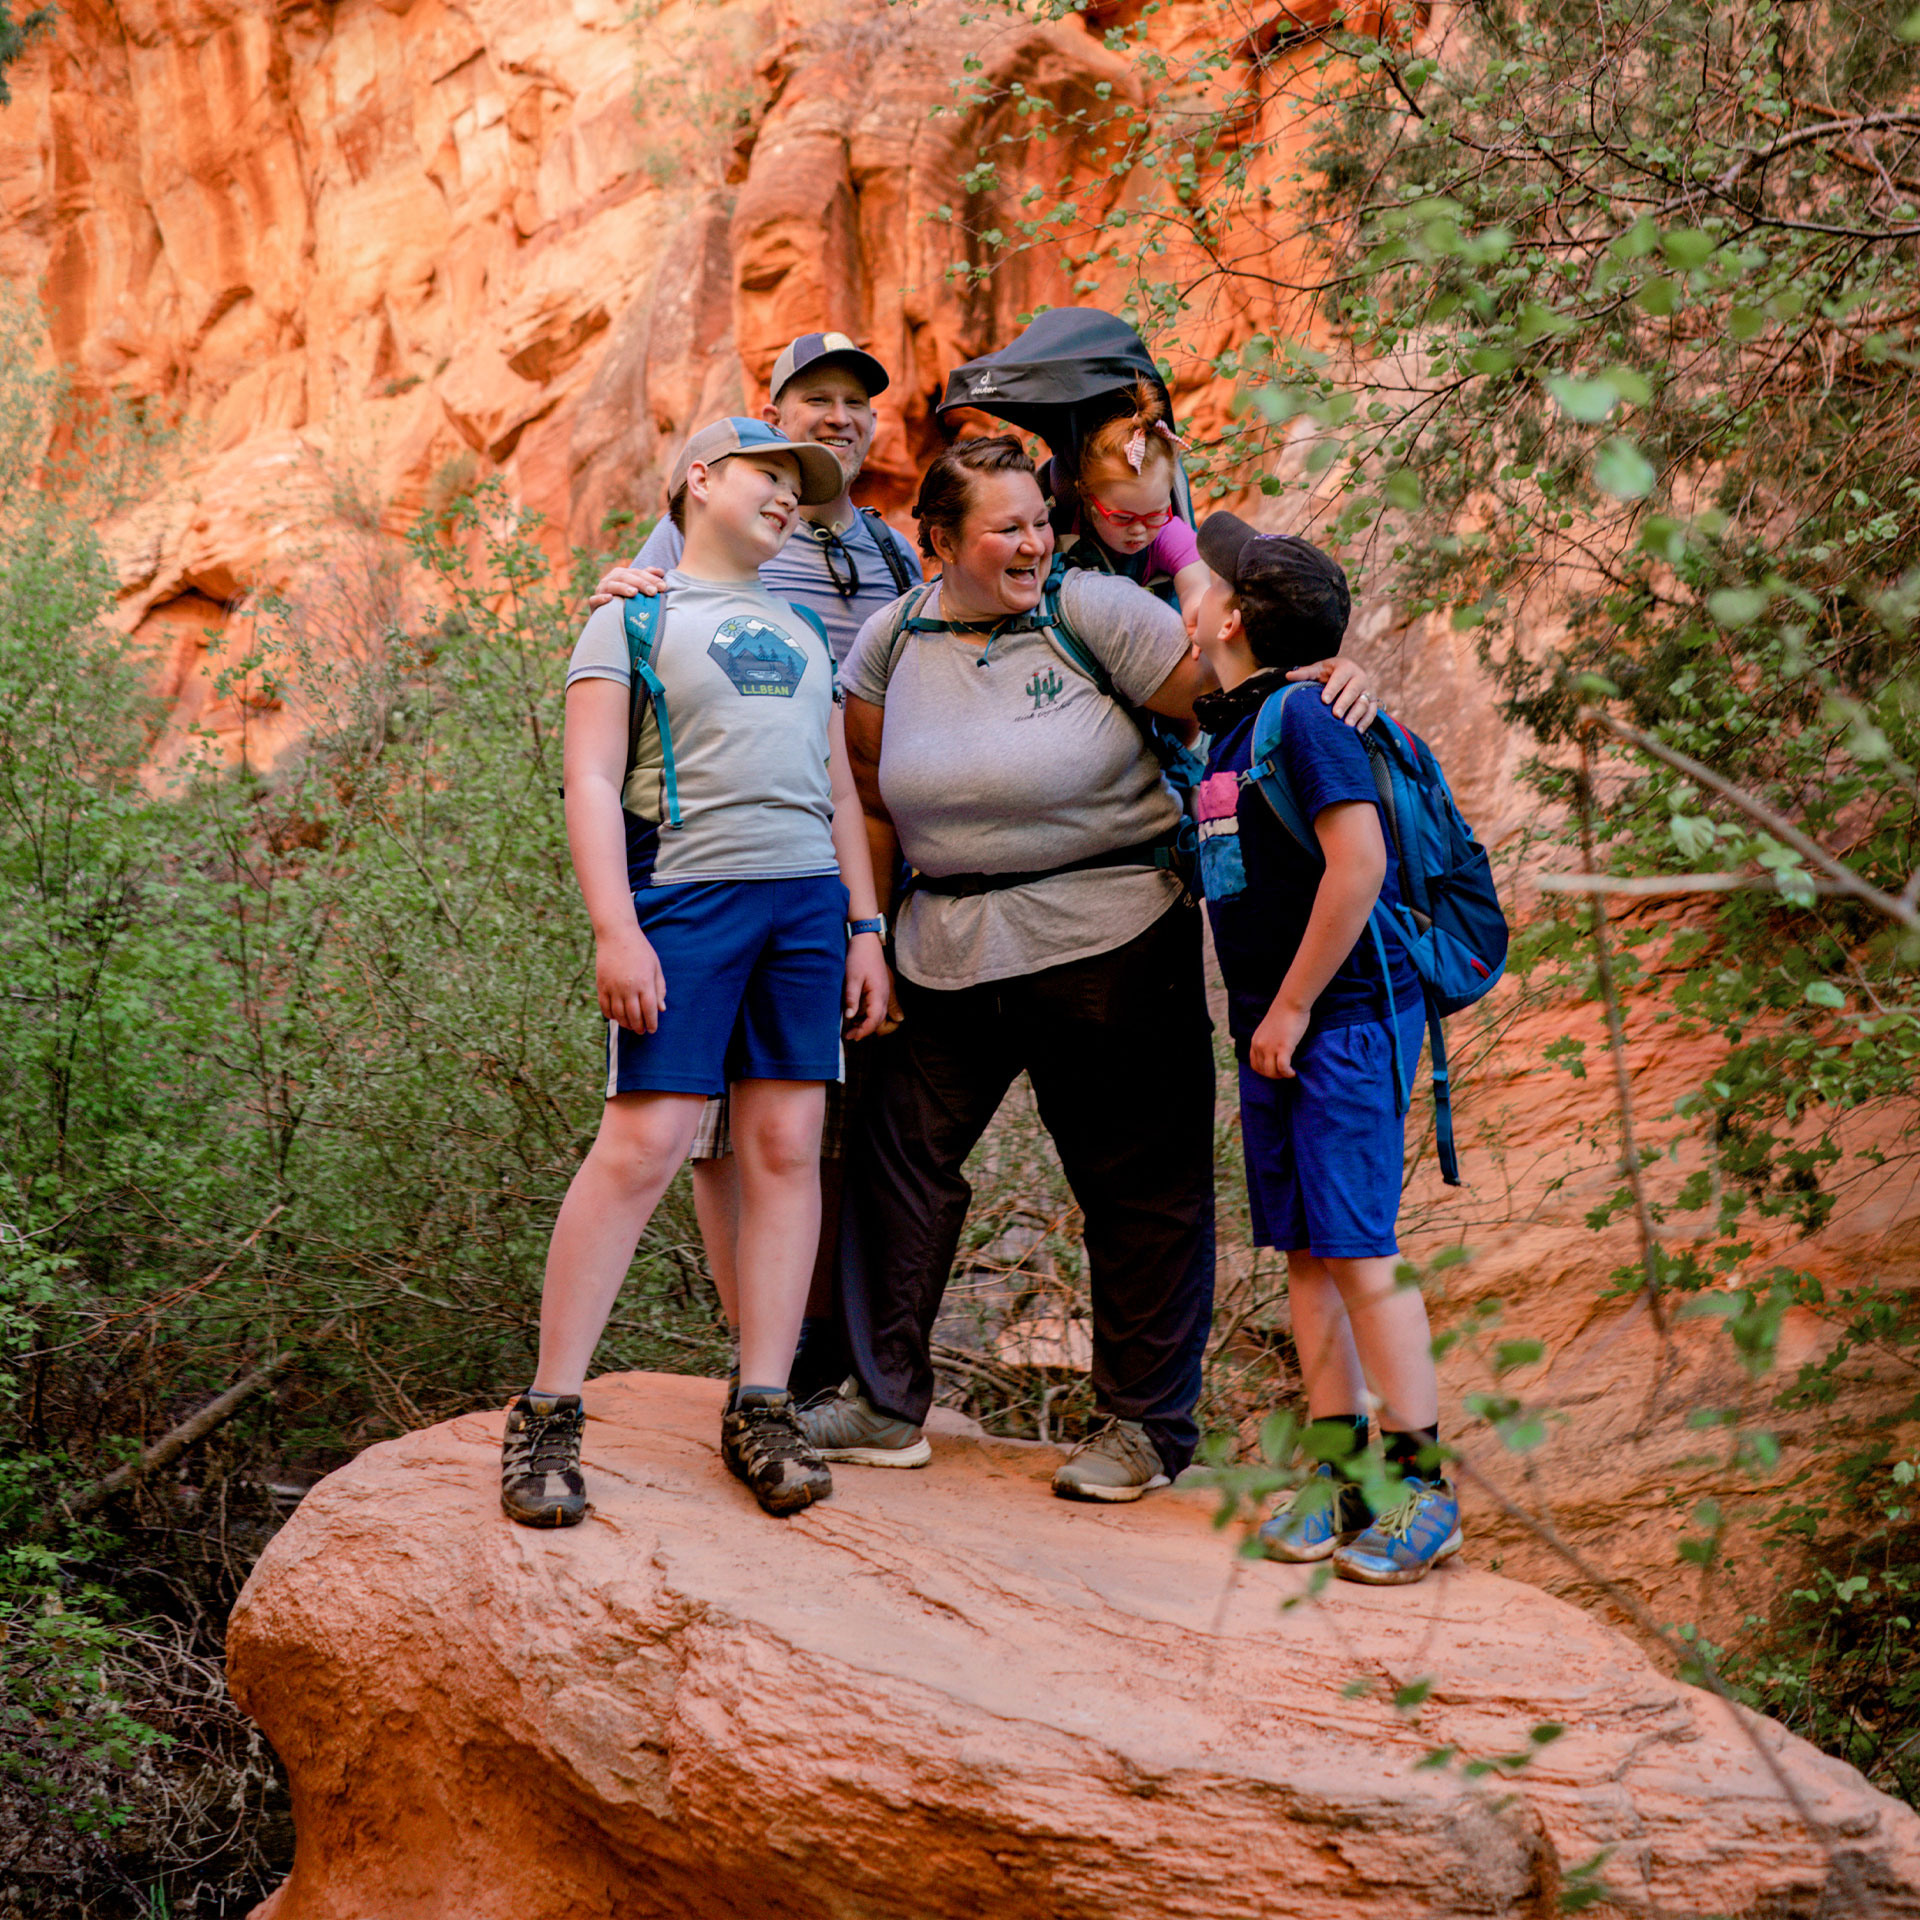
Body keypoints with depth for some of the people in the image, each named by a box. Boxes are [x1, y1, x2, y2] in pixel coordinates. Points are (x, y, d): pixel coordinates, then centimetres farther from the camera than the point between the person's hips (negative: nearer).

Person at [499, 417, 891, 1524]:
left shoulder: (803, 635, 23)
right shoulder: (637, 614, 5)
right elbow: (591, 781, -4)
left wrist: (866, 927, 14)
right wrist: (616, 930, -15)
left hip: (809, 896, 6)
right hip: (683, 894, -6)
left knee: (788, 1146, 0)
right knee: (643, 1145, -12)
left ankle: (762, 1409, 5)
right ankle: (548, 1414, -6)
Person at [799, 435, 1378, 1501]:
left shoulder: (1091, 612, -7)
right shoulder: (891, 639, 5)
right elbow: (874, 800, 12)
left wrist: (1330, 675, -22)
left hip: (1110, 940, -4)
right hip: (948, 950, 4)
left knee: (1140, 1184, 2)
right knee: (895, 1154, 7)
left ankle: (1145, 1424, 15)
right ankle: (886, 1404, 21)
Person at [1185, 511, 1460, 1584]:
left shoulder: (1304, 719, -13)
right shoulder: (1225, 730, 12)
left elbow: (1358, 865, -20)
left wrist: (1293, 1006, -15)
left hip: (1345, 1015, -8)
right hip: (1272, 1026, 8)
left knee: (1359, 1253, -7)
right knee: (1305, 1253, 8)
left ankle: (1421, 1486, 0)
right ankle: (1338, 1469, 15)